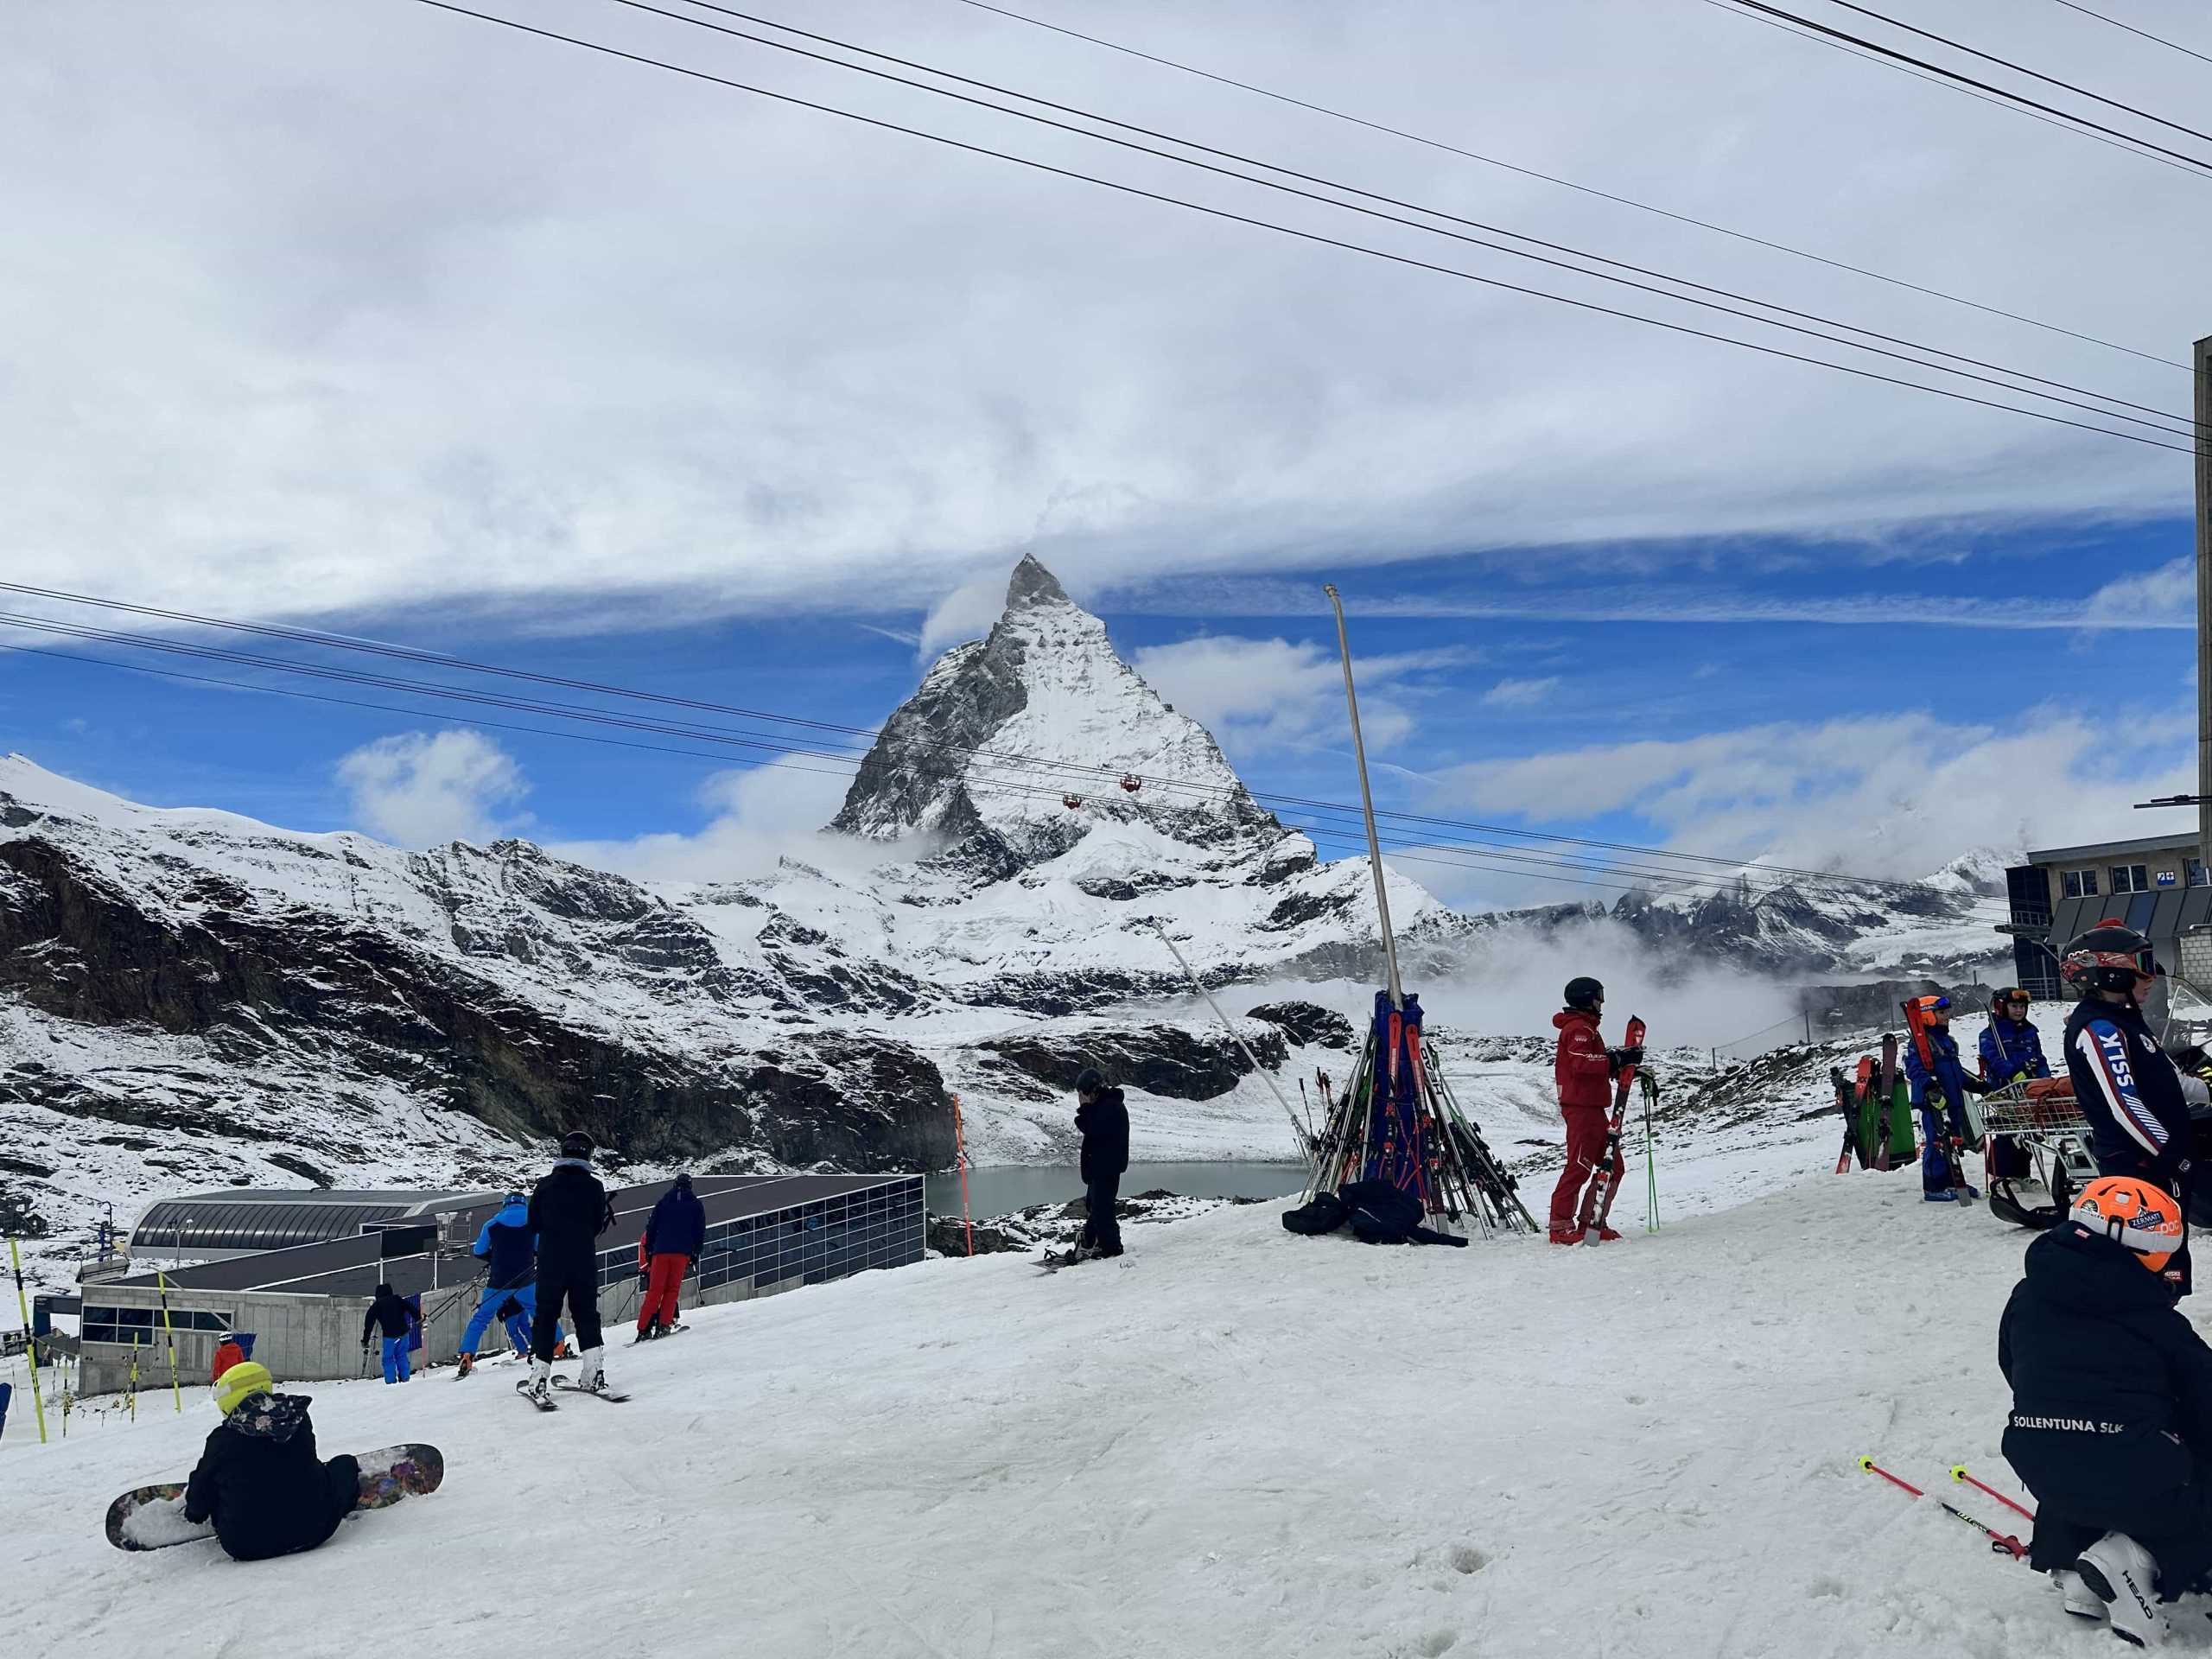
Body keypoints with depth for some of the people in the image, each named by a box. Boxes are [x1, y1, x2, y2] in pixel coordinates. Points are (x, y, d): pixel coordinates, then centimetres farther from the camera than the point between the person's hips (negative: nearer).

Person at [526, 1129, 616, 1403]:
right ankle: (594, 1370, 4)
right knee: (586, 1314, 12)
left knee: (546, 1316, 5)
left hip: (550, 1261, 0)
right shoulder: (594, 1186, -4)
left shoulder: (546, 1184, -2)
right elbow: (596, 1227, -1)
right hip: (585, 1262, 0)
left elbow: (534, 1224, 5)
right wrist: (607, 1213, 18)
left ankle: (539, 1376, -2)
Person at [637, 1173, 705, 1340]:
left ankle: (644, 1329, -6)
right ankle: (663, 1324, -7)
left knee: (654, 1290, 1)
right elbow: (700, 1231, 8)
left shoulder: (663, 1202, 12)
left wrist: (649, 1251, 14)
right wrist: (696, 1254, 14)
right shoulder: (696, 1204, 10)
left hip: (661, 1251, 1)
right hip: (682, 1253, -1)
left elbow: (651, 1228, 10)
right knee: (672, 1290, 6)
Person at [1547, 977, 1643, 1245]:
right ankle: (1561, 1226, -10)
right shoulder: (1579, 1028, -9)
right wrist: (1618, 1059, -22)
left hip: (1593, 1107, 11)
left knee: (1613, 1166, 11)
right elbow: (1582, 1063, -24)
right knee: (1580, 1167, -12)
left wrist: (1623, 1063, 11)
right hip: (1581, 1106, -11)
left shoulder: (1585, 1028, 25)